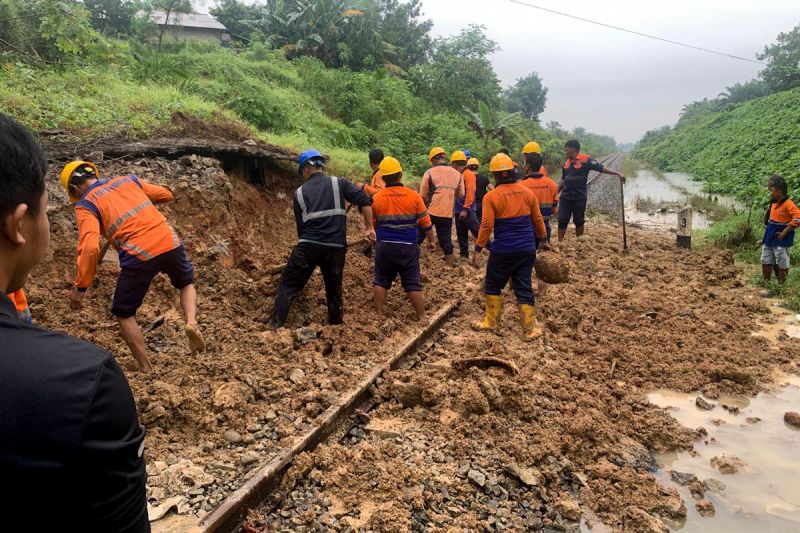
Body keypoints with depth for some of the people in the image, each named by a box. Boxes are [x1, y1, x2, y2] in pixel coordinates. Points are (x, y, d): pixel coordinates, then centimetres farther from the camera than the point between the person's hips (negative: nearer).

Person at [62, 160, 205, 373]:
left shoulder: (85, 205, 3)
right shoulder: (128, 180, 16)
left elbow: (90, 247, -11)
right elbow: (166, 195, 26)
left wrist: (81, 287, -5)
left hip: (139, 256, -4)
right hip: (170, 243, 4)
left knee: (124, 315, 17)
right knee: (187, 283, 33)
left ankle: (146, 370, 19)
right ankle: (191, 321, 4)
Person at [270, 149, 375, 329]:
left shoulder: (300, 192, 8)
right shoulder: (339, 183, 6)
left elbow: (300, 226, 11)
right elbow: (365, 200, -6)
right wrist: (369, 228, -2)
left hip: (307, 246, -1)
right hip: (335, 247, 1)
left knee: (287, 286, 8)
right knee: (334, 290, 17)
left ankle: (275, 327, 5)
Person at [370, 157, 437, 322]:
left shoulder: (376, 198, -3)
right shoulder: (414, 196, -7)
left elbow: (373, 225, 7)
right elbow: (425, 222, -1)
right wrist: (432, 240, 13)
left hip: (384, 246, 1)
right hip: (408, 247, -1)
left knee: (381, 281, 16)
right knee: (412, 283, 8)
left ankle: (379, 314, 19)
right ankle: (422, 316, 14)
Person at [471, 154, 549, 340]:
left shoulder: (491, 196, -11)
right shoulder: (527, 192, 3)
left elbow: (486, 226, -14)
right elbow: (537, 219, 11)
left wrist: (478, 249, -8)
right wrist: (543, 239, 23)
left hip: (503, 251, -4)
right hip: (527, 249, 4)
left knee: (493, 286, 15)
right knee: (524, 288, 10)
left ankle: (491, 322, 23)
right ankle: (529, 328, 12)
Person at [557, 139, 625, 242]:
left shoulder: (586, 159, -8)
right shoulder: (566, 162, 9)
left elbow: (601, 168, -13)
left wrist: (617, 173, -23)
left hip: (579, 198, -4)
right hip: (565, 197, 4)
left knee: (579, 221, 8)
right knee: (562, 221, 2)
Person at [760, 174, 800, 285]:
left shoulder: (788, 204, -18)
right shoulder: (774, 203, 7)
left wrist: (785, 232, -22)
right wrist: (767, 235, 13)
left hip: (781, 240, -8)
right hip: (769, 238, 8)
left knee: (782, 263, 3)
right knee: (766, 261, 13)